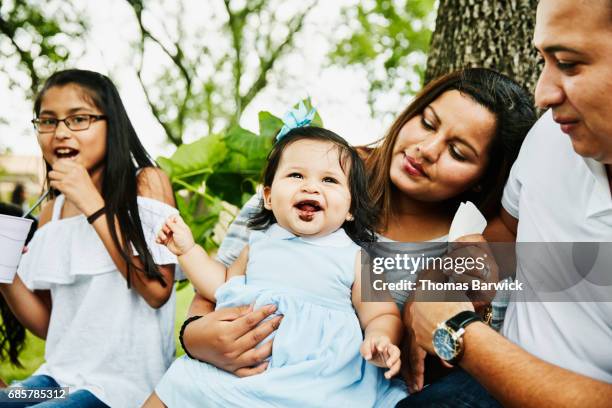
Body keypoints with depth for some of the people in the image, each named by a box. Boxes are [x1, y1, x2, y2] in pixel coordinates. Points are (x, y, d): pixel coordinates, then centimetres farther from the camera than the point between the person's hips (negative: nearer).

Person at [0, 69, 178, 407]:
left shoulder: (147, 183, -7)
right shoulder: (51, 212, 7)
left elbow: (157, 290, -17)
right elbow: (48, 325, 11)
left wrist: (92, 205, -17)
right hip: (61, 374, 5)